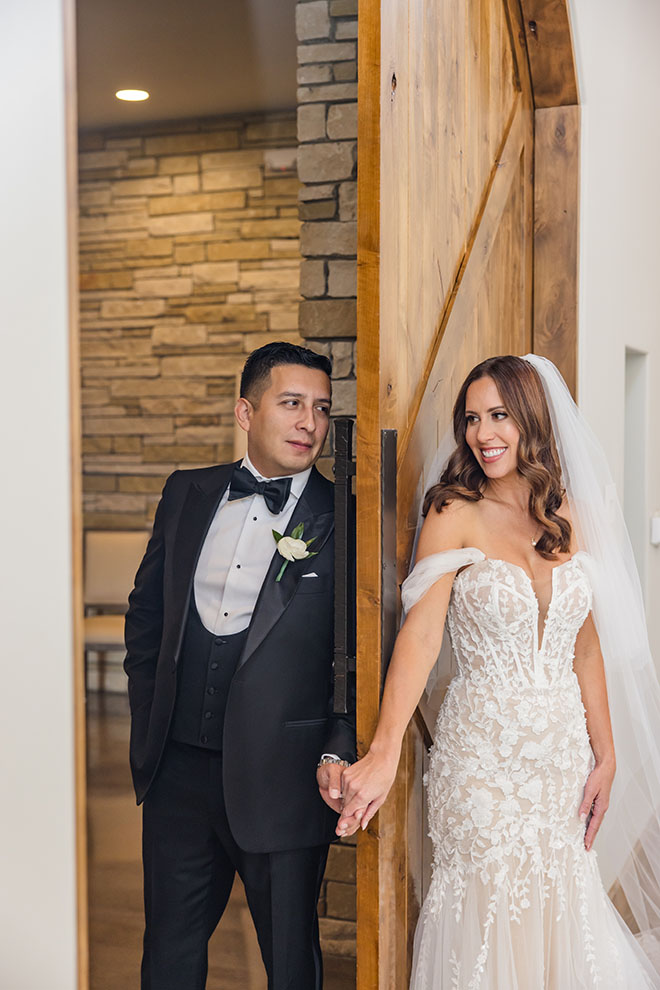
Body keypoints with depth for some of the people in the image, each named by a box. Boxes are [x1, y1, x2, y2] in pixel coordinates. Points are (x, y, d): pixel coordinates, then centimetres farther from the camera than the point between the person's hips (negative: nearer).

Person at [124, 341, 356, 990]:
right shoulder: (188, 494, 6)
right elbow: (146, 610, 14)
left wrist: (339, 751, -15)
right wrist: (148, 719, 11)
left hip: (281, 780, -3)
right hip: (177, 767, 4)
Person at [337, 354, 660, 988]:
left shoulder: (569, 517, 5)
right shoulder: (455, 515, -9)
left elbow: (586, 646, 10)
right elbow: (422, 631, -22)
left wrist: (605, 756, 8)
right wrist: (384, 750, -35)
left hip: (564, 752, 4)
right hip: (483, 754, -4)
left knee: (559, 912, 14)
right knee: (491, 921, 7)